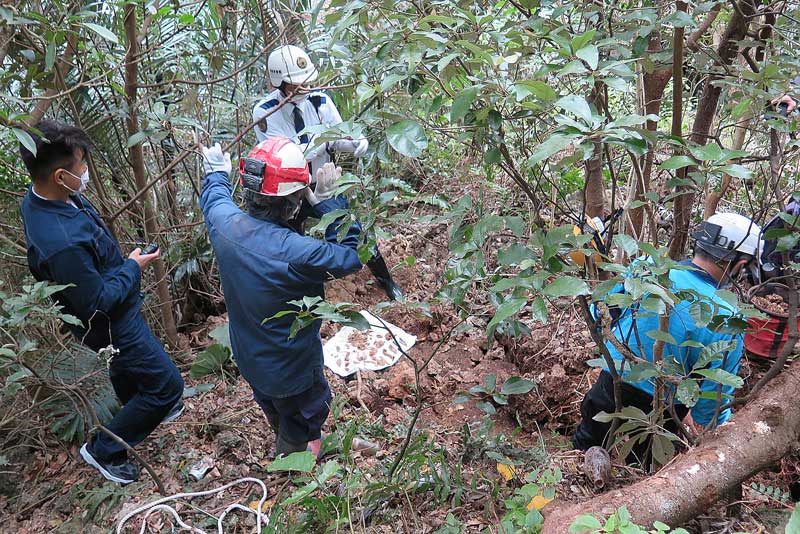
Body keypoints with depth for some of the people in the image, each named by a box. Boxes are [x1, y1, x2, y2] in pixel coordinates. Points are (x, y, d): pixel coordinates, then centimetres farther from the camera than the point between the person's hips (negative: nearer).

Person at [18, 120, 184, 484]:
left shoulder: (40, 197, -11)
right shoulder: (60, 242, -41)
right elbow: (97, 303, -30)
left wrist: (123, 261, 12)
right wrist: (133, 267, -18)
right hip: (110, 324, -9)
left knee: (126, 366, 33)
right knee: (168, 384, 4)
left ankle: (142, 409, 61)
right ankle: (104, 449, 22)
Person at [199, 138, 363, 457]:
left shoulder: (225, 222, -22)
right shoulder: (297, 253, -41)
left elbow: (214, 197, 4)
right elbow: (350, 257, -24)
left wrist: (216, 172, 25)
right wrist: (328, 201, -22)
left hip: (248, 358, 7)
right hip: (291, 371, -7)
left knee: (278, 417, 36)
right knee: (297, 434, 26)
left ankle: (288, 450, 64)